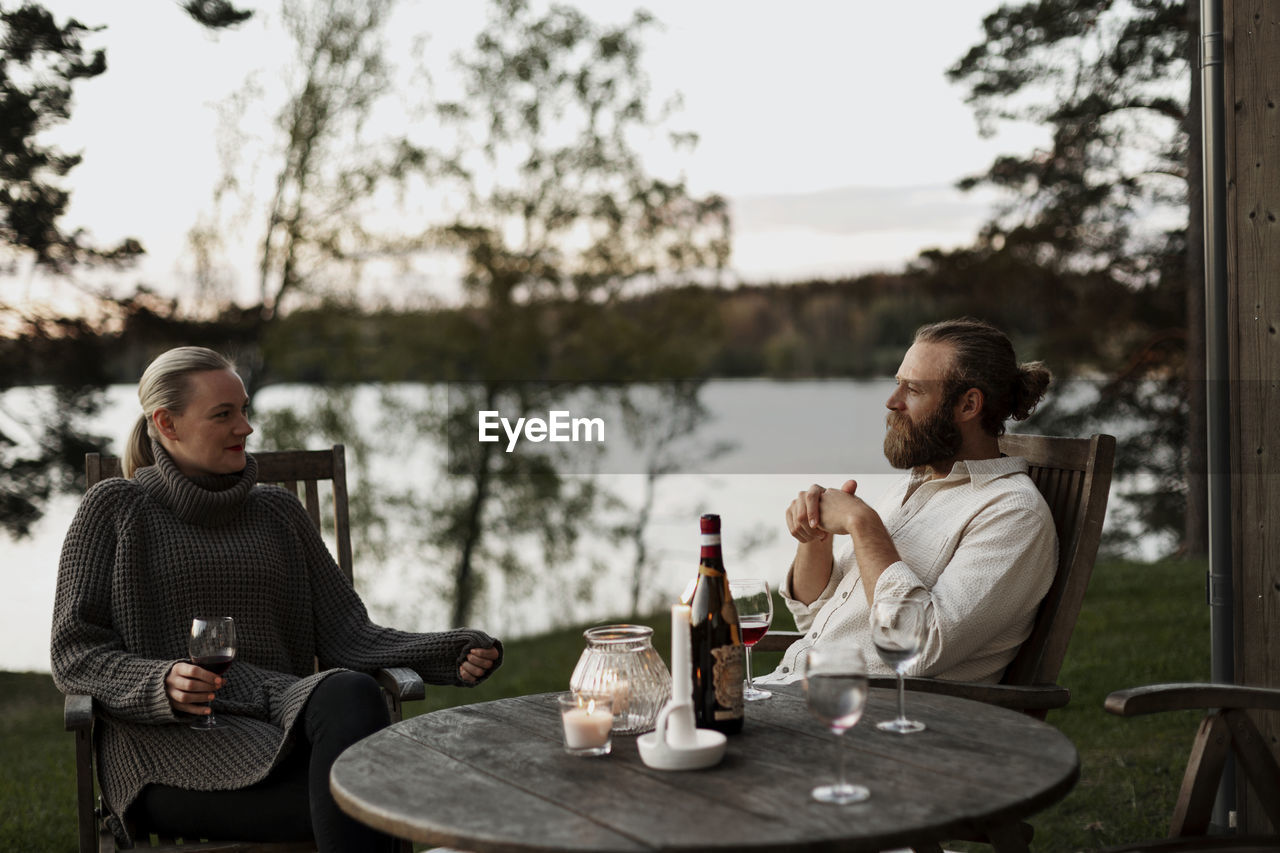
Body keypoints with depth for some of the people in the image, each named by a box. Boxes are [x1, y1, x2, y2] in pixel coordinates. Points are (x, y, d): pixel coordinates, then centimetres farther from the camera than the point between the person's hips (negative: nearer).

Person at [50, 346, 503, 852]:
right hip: (172, 741, -4)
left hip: (283, 710, 4)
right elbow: (73, 654, 2)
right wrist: (162, 684, -19)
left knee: (351, 693, -35)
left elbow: (345, 633, 12)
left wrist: (453, 654, -5)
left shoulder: (277, 511, 18)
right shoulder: (114, 508, 8)